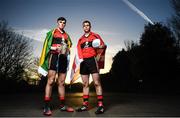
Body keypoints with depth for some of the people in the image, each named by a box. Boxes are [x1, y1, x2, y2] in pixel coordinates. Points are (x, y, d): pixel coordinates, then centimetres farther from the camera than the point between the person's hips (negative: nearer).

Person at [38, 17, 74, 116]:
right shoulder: (52, 32, 8)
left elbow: (69, 45, 25)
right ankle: (47, 107, -10)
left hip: (63, 58, 5)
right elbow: (47, 45, 0)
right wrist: (55, 48, -15)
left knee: (61, 82, 7)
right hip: (54, 56, -5)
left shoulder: (66, 35, 22)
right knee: (51, 81, -12)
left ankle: (62, 105, 13)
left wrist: (67, 50, 4)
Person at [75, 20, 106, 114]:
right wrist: (80, 58, -7)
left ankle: (100, 105, -5)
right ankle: (85, 104, 15)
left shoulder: (95, 36, 9)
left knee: (96, 83, -9)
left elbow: (103, 45, 3)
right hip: (83, 62, 5)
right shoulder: (80, 39, 19)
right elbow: (79, 50, 10)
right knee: (85, 84, 8)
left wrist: (99, 46, -19)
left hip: (92, 60, -4)